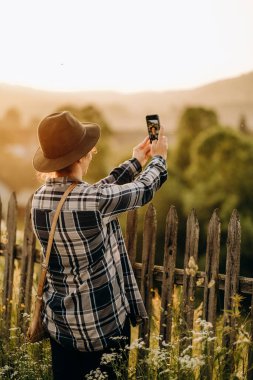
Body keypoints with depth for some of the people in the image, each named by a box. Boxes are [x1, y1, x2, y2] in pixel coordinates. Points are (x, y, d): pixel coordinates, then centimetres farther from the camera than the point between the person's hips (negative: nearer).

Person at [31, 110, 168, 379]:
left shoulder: (40, 199, -5)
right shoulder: (94, 201, -25)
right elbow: (143, 190, -7)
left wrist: (136, 161, 19)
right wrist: (158, 158, 14)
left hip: (59, 323, 6)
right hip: (103, 325, -6)